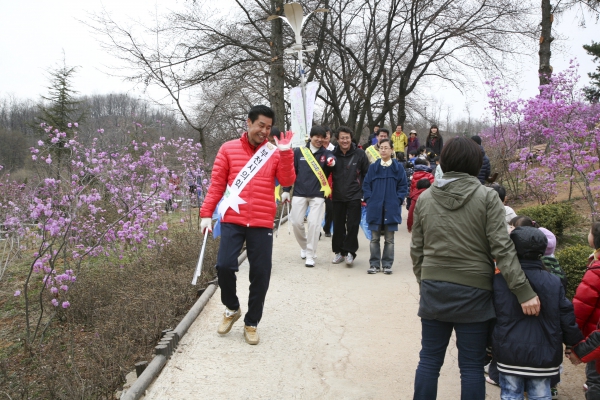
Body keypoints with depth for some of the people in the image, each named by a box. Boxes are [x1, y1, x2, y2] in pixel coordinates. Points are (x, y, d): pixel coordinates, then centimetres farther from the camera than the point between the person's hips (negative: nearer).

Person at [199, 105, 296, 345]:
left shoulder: (275, 152, 7)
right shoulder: (229, 149, 6)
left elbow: (287, 181, -6)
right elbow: (216, 184, 5)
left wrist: (285, 152, -16)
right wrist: (206, 213, 0)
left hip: (262, 223, 1)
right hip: (232, 220, -1)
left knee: (260, 274, 2)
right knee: (224, 265, -11)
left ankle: (251, 323, 20)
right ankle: (232, 309, 19)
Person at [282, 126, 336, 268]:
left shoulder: (327, 154, 3)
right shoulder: (298, 152, 3)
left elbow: (331, 171, -12)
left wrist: (332, 164, -35)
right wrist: (286, 190, 3)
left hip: (318, 195, -1)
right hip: (299, 193, 1)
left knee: (314, 224, -6)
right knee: (296, 222, 2)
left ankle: (310, 255, 4)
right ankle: (304, 246, 27)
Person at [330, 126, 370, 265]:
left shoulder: (360, 154, -4)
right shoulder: (333, 154, 0)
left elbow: (367, 174, 2)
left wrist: (364, 191, 0)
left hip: (354, 196, -2)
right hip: (337, 196, 2)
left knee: (352, 225, -3)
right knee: (338, 225, 9)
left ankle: (349, 251, 7)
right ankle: (338, 251, 21)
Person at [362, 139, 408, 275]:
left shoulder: (398, 167, 1)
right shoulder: (373, 167, 4)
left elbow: (403, 187, 2)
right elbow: (366, 185, 7)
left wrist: (397, 201, -7)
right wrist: (369, 200, -3)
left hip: (391, 209, -1)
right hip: (375, 208, 1)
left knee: (389, 239, 6)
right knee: (374, 238, 6)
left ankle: (387, 264, 14)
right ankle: (374, 264, 14)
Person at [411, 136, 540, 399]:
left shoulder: (425, 198, 3)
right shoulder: (487, 197, -7)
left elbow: (416, 249, 9)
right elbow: (502, 249, -13)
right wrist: (524, 292, -11)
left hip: (434, 289, 3)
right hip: (473, 292, -3)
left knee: (429, 360, 12)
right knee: (472, 365, 7)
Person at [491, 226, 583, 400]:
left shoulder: (499, 280, -6)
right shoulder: (554, 282, -1)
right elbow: (567, 319, 2)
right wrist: (576, 344, 19)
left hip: (509, 354, -1)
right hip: (543, 356, 1)